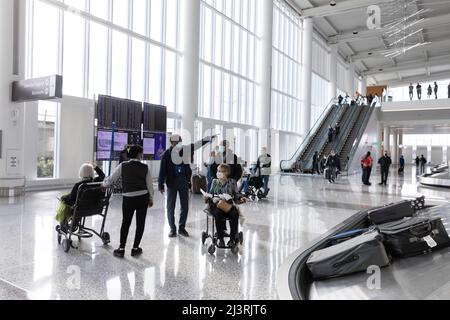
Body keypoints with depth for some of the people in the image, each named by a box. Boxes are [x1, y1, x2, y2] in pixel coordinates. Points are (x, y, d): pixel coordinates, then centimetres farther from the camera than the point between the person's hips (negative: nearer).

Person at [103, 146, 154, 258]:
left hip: (128, 198, 0)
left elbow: (111, 179, 1)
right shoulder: (145, 168, -2)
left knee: (125, 223, 13)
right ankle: (135, 248, 16)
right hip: (143, 198, 0)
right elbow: (150, 185, 1)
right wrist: (150, 199, 13)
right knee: (140, 223, 10)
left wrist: (104, 185, 23)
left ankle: (121, 249, 15)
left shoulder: (123, 166, -3)